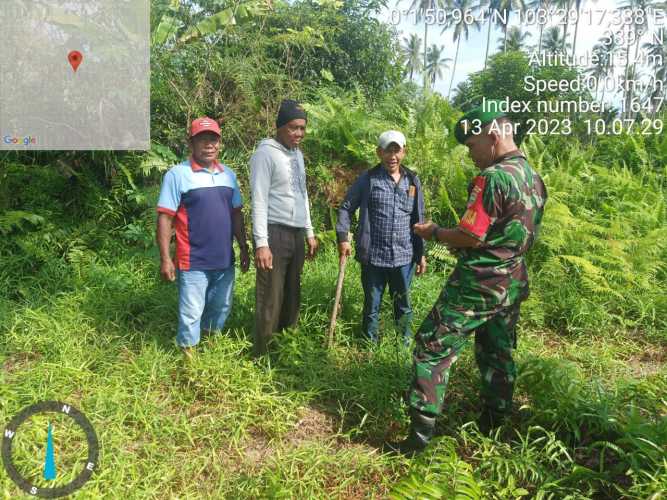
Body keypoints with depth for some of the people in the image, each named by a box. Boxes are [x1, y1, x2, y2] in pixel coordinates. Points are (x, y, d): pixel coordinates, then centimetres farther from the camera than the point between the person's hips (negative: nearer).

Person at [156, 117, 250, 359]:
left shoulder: (228, 174, 8)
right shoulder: (177, 174, -9)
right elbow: (165, 218, -10)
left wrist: (244, 248, 12)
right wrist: (165, 259, -14)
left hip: (225, 259, 6)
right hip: (193, 262, -6)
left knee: (221, 309, 19)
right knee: (191, 314, 3)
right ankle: (188, 356, 21)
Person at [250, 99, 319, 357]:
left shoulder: (297, 154, 15)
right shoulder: (266, 153, -9)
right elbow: (259, 200, -14)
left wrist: (309, 232, 18)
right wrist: (261, 243, -20)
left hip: (297, 233, 8)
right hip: (275, 233, -8)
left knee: (292, 295, 14)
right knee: (270, 299, -3)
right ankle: (261, 355, 8)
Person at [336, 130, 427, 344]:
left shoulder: (413, 180, 7)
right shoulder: (368, 179, -2)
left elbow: (418, 219, 12)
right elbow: (346, 207, 3)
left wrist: (421, 253, 11)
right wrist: (342, 237, -8)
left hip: (404, 256, 3)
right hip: (373, 255, -2)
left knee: (404, 304, 15)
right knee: (372, 305, 11)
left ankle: (406, 342, 31)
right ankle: (370, 342, 27)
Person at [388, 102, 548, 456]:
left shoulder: (492, 177, -19)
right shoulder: (534, 179, 9)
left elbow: (470, 237, -21)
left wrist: (433, 233, -5)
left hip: (476, 285, -9)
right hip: (511, 285, 9)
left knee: (433, 350, 0)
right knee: (498, 355, 19)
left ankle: (421, 433, 2)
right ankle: (493, 426, 33)